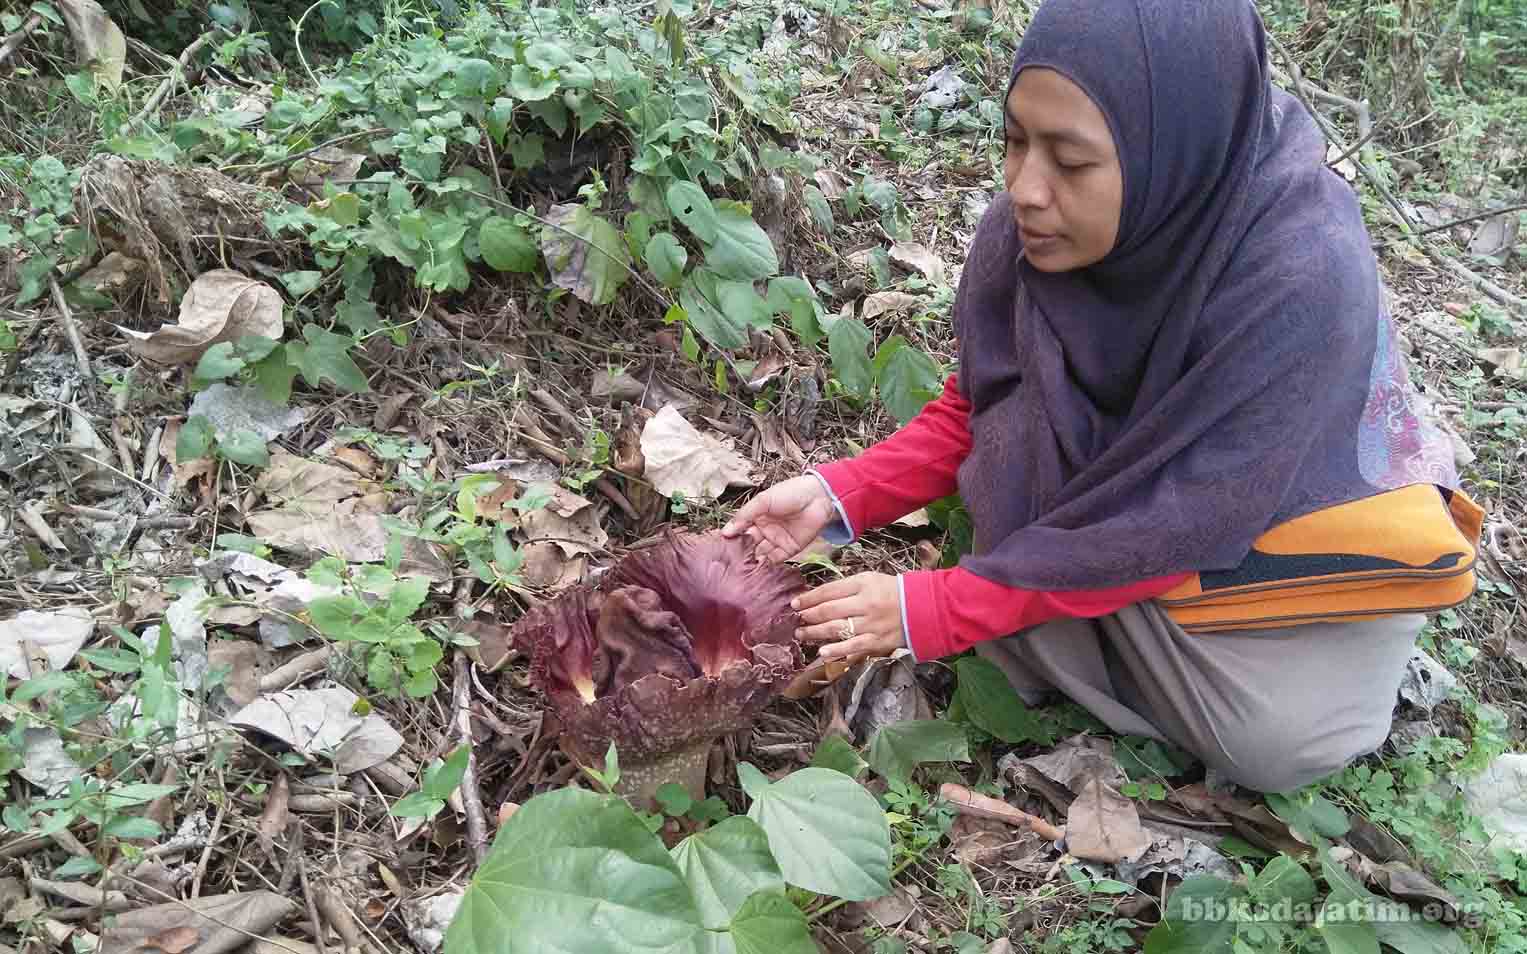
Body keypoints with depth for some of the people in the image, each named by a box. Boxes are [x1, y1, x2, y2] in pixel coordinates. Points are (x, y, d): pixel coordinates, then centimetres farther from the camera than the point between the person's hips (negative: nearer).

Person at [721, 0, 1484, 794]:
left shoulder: (1301, 280, -34)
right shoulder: (1033, 228, -22)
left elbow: (1180, 526, -31)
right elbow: (976, 409, -7)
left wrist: (935, 609, -31)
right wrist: (840, 495, -21)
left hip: (1309, 510, -3)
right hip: (1110, 475, 3)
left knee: (1274, 743, -19)